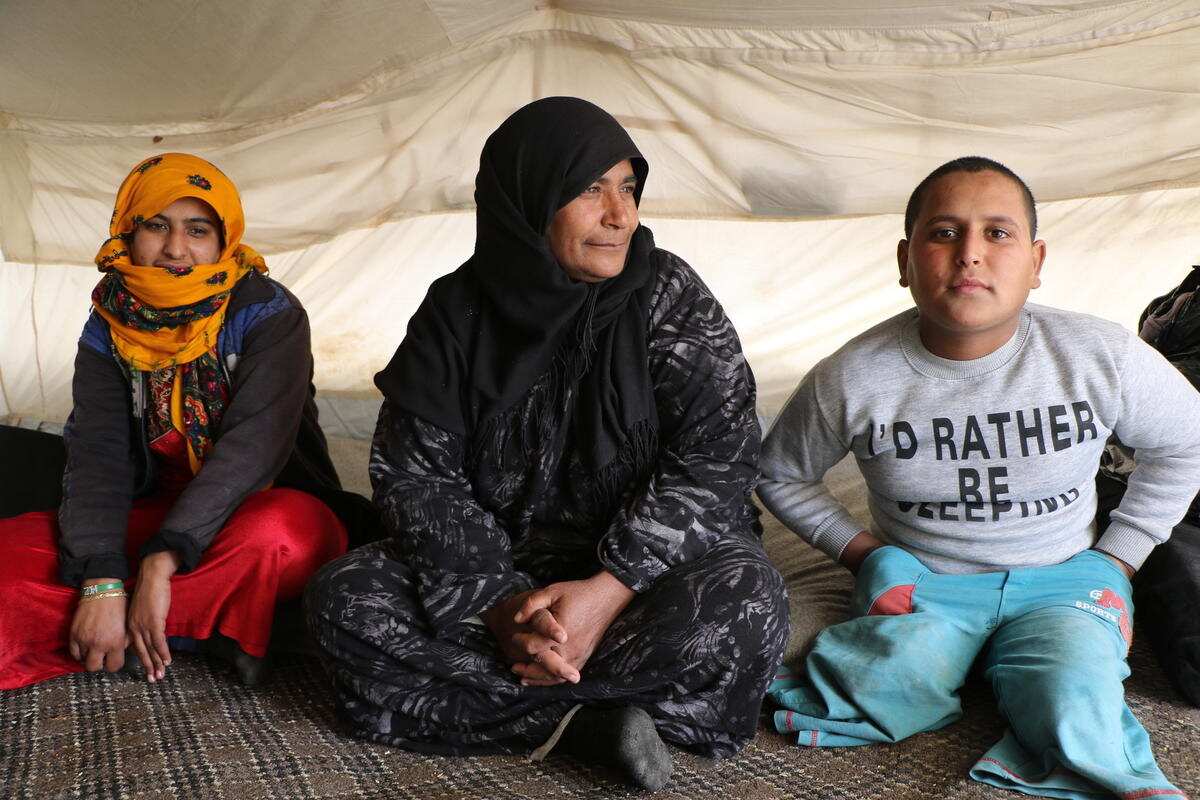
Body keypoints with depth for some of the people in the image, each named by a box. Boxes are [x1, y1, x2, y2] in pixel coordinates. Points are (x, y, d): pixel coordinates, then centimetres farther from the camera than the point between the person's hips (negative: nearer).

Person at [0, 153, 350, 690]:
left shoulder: (268, 315, -12)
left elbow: (253, 443, -23)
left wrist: (162, 562, -31)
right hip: (154, 518, 4)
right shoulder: (111, 328, 0)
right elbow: (96, 455, -10)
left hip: (254, 511, -3)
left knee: (280, 534, -39)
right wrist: (100, 581, -26)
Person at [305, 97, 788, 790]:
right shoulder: (457, 310, -4)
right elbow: (413, 472, -8)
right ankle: (590, 721, -23)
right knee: (344, 596, -20)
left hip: (644, 573, -1)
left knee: (743, 600, -32)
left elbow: (719, 455, -14)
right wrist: (498, 602, -24)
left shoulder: (668, 293, -8)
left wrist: (609, 590, -25)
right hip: (495, 572, 2)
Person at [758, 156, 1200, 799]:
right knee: (895, 674, -31)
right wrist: (862, 550, -3)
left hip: (1060, 581, 0)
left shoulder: (1102, 356, -10)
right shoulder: (851, 379, -12)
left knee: (1072, 715, -29)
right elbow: (780, 473, 6)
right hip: (922, 579, 0)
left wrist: (1117, 557, 5)